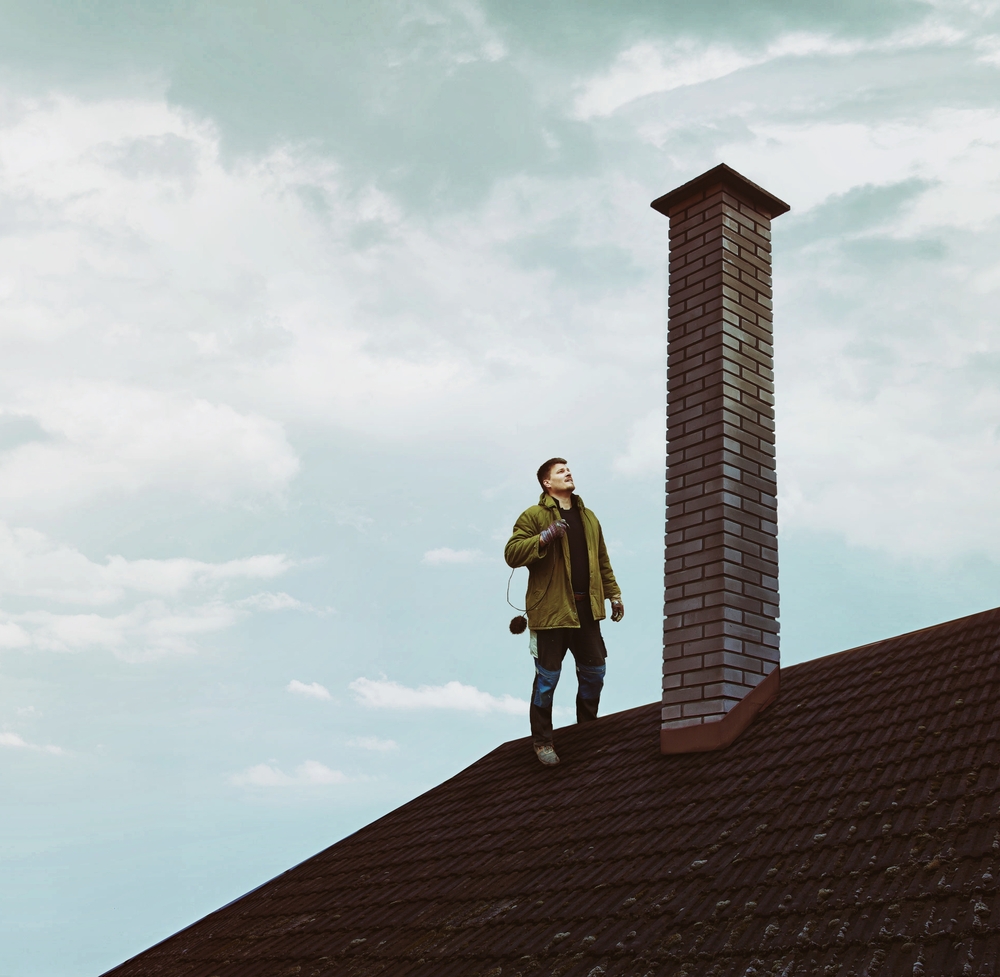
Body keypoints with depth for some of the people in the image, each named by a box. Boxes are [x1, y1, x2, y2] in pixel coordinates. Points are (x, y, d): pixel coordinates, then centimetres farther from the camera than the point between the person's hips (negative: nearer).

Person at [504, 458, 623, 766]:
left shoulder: (588, 517, 17)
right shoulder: (533, 516, -4)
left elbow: (602, 561, 21)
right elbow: (512, 554, -13)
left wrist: (613, 593, 15)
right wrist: (545, 537, -22)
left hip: (586, 609, 6)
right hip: (551, 610, -6)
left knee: (594, 672, 12)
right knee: (547, 678, 0)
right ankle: (542, 741, 13)